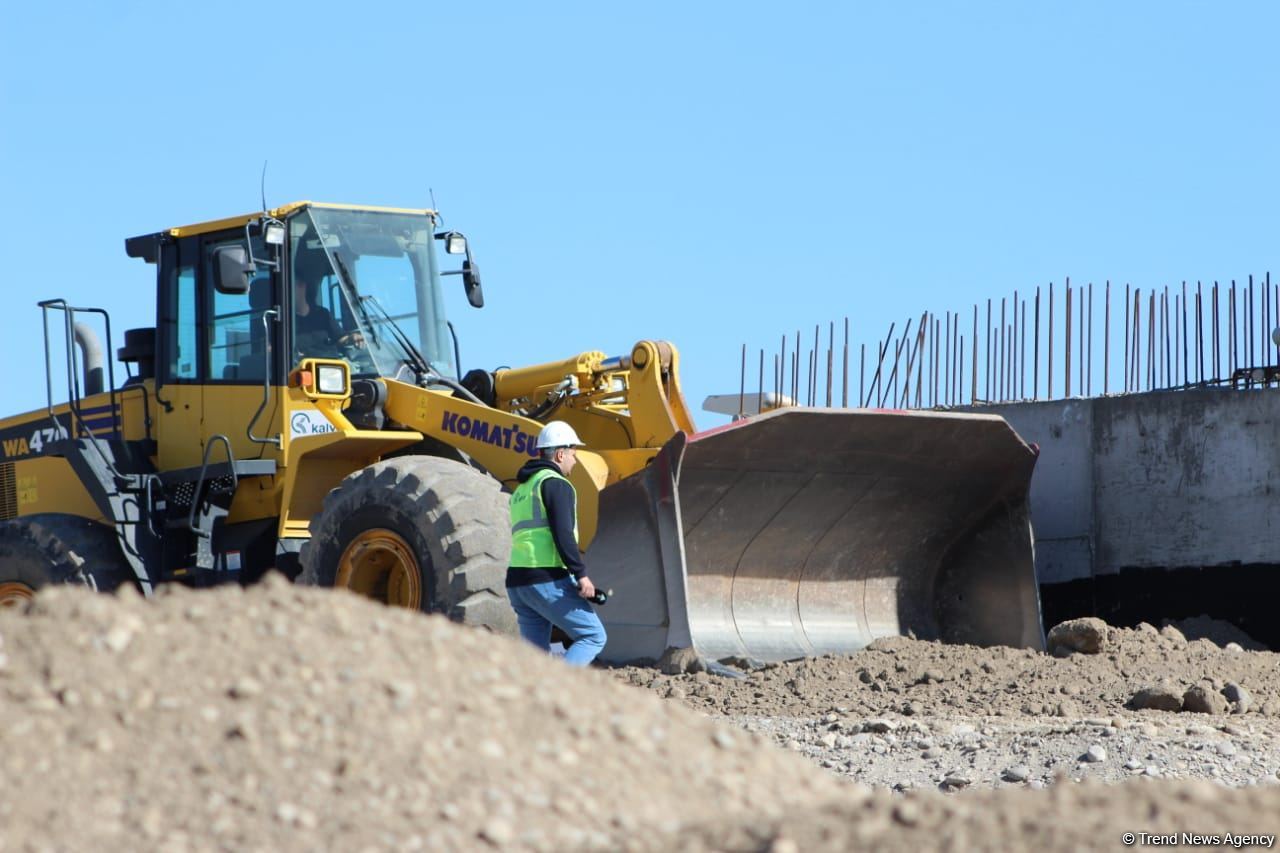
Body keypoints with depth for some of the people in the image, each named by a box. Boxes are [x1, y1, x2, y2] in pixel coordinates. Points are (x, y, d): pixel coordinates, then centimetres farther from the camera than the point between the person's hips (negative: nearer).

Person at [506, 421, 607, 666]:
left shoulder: (522, 490, 24)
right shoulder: (555, 483, -5)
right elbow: (563, 533, -17)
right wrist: (581, 574, -19)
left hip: (517, 581, 9)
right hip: (548, 581, -9)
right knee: (593, 636, -4)